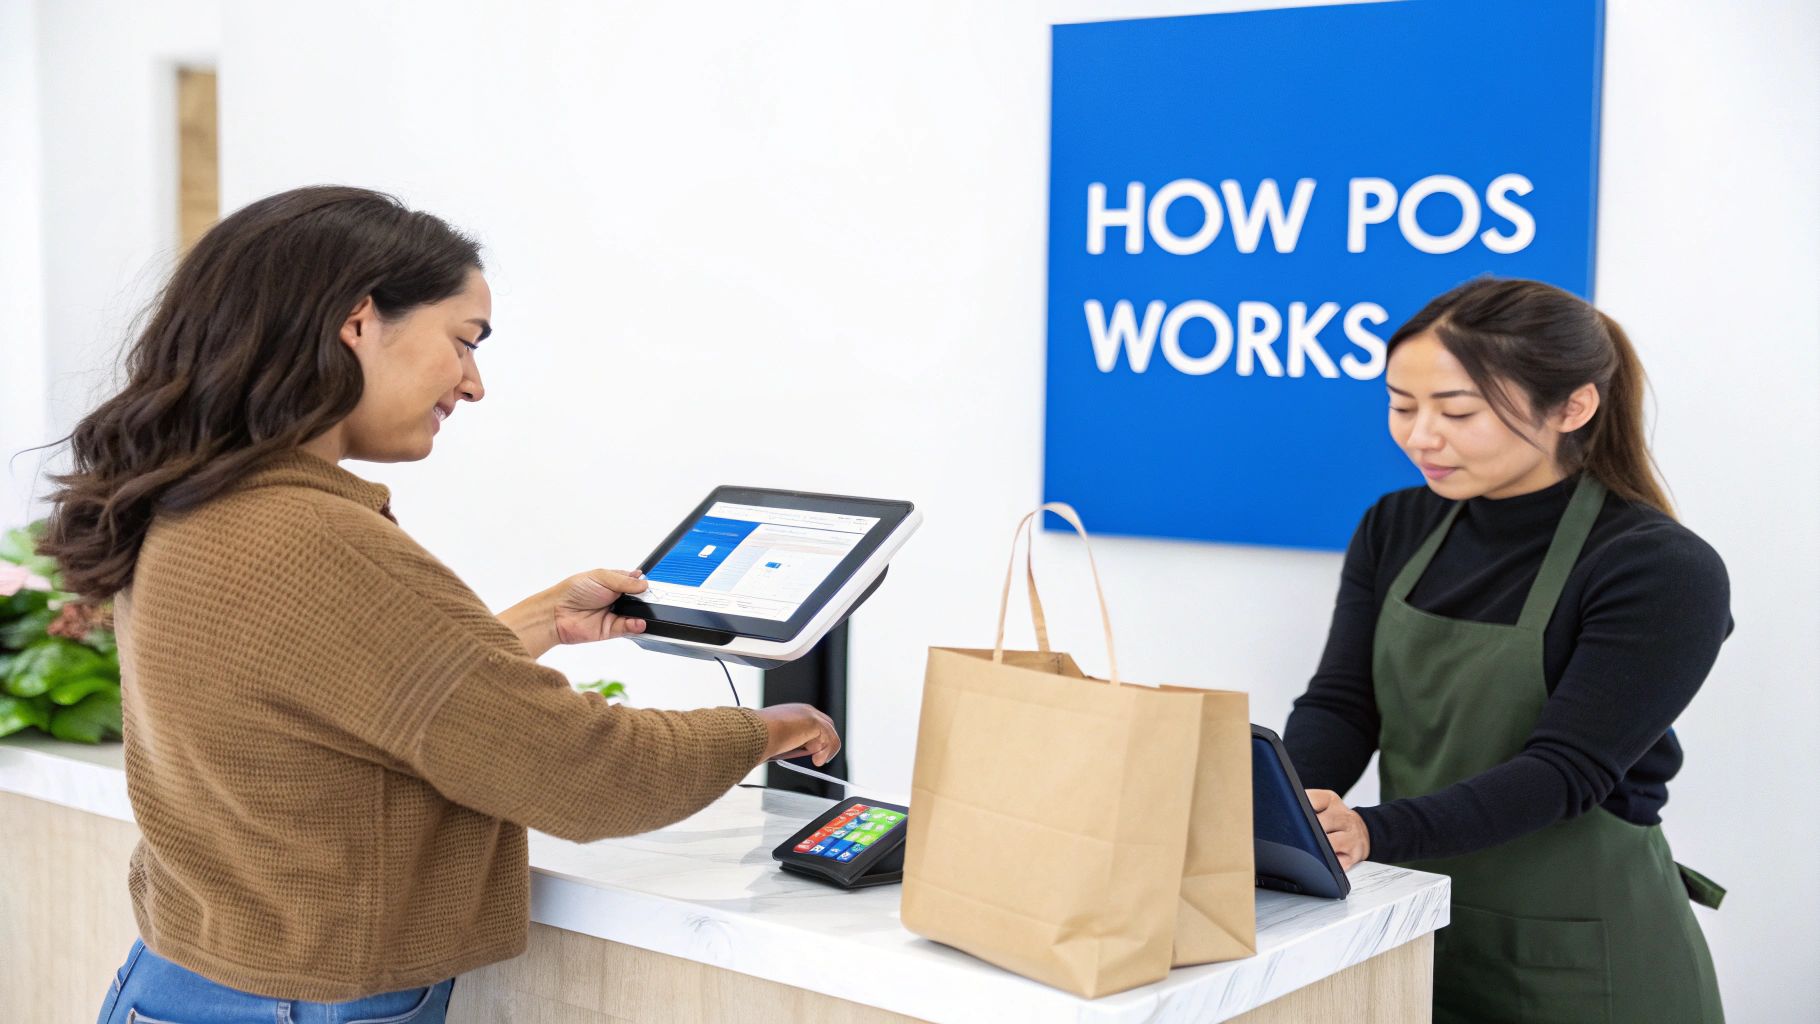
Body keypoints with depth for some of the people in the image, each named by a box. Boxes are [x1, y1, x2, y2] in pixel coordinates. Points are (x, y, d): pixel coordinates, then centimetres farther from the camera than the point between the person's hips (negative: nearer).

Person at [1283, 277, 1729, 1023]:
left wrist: (1375, 831, -38)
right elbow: (1340, 707, -5)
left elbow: (1564, 770, -24)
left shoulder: (1663, 571, -16)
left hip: (1577, 964, -5)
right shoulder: (1396, 529, 2)